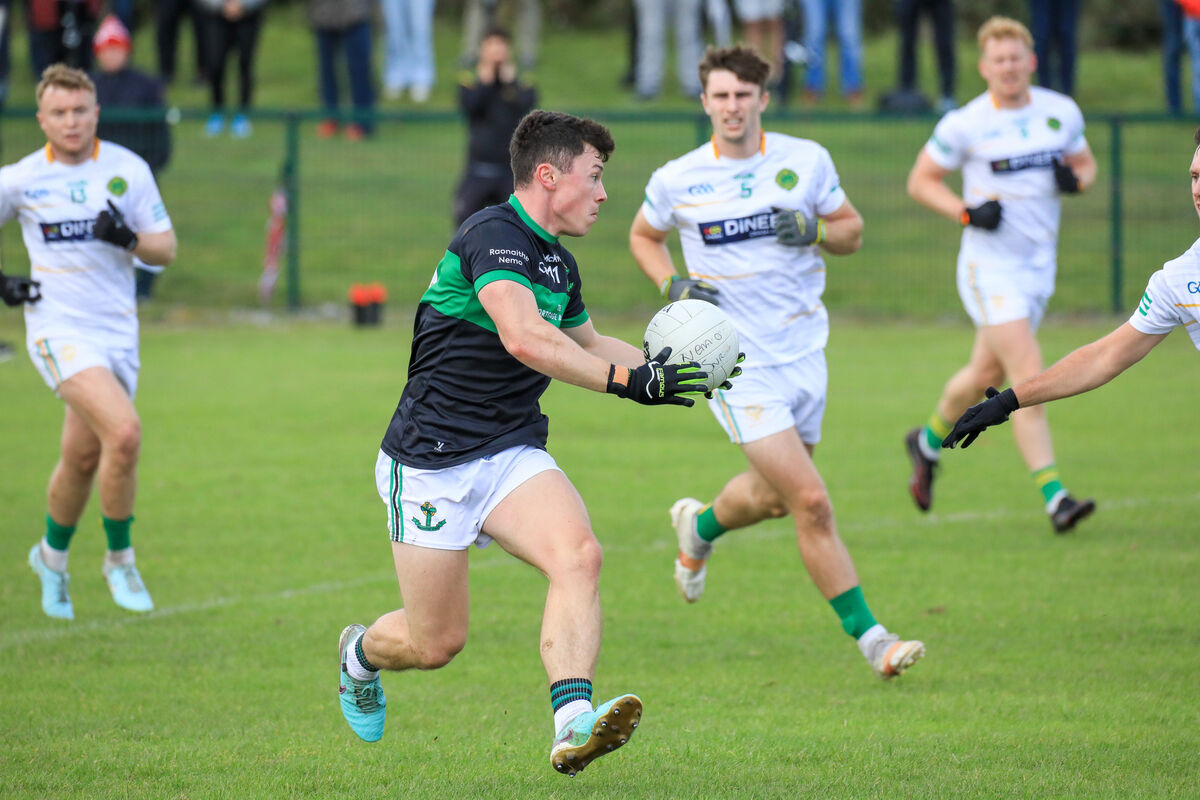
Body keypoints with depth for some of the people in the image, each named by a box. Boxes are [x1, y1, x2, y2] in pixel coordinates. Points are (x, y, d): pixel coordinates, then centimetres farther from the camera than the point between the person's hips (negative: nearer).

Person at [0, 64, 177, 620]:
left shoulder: (128, 169, 1)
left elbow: (165, 249, 3)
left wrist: (128, 238, -18)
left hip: (118, 331, 3)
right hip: (59, 329, -3)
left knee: (83, 458, 11)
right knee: (124, 432, -23)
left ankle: (52, 555, 38)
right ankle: (119, 561, -6)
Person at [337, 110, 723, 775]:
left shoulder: (559, 265, 11)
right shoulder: (494, 236, -17)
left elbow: (585, 342, 33)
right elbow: (525, 339, -35)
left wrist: (664, 361, 18)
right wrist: (628, 380, -35)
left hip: (512, 456, 7)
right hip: (431, 463, -7)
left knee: (577, 555, -24)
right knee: (436, 643, 1)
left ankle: (572, 725, -35)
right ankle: (360, 654, 37)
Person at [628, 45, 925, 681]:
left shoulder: (807, 161, -1)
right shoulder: (677, 180, -5)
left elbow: (851, 231, 9)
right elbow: (643, 235, 13)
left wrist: (816, 232, -14)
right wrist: (672, 285, -6)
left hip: (803, 352, 4)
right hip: (737, 361, -4)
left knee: (773, 497, 19)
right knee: (811, 503, -13)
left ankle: (700, 526, 53)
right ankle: (869, 639, -5)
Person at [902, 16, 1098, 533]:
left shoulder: (1061, 112, 3)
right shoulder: (965, 124, -10)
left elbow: (1086, 164, 17)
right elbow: (920, 180, -1)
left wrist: (1075, 178, -8)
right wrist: (967, 212, -17)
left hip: (1039, 263, 6)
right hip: (990, 264, -6)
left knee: (986, 373, 18)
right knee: (1029, 378, -16)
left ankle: (928, 441, 44)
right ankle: (1054, 497, -18)